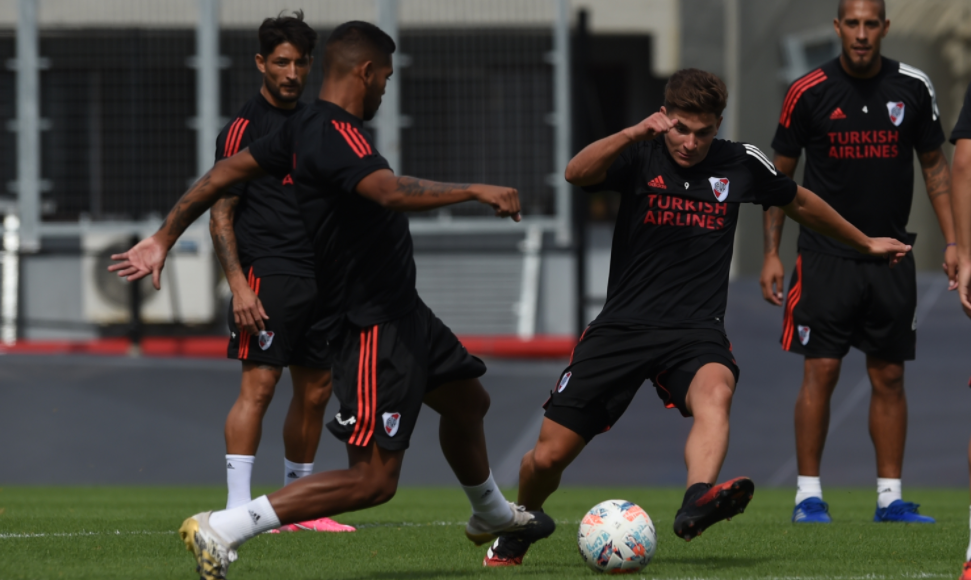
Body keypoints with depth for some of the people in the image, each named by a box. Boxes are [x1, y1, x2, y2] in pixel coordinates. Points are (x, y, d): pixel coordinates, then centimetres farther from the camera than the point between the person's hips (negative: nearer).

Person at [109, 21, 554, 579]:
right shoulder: (337, 135, -24)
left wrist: (164, 239, 15)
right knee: (373, 479, -12)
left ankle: (492, 516, 57)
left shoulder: (304, 128, 5)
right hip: (374, 328, -11)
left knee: (468, 401, 30)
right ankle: (220, 530, -14)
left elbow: (226, 172, 9)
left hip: (401, 311, 11)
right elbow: (391, 192, -41)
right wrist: (475, 191, -32)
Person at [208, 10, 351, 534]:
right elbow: (221, 215, -8)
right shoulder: (244, 128, -6)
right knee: (258, 384, -14)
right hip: (267, 274, -7)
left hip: (318, 273, 7)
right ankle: (237, 509, -15)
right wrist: (238, 285, -18)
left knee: (316, 390, 9)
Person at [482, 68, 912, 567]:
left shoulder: (740, 165, 5)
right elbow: (577, 173, -23)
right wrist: (634, 134, -38)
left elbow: (800, 203, 24)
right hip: (624, 324, -1)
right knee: (550, 455, -2)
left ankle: (697, 501, -59)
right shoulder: (640, 156, -3)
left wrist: (865, 244, 35)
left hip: (696, 330, 1)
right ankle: (518, 533, 29)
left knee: (715, 391, -37)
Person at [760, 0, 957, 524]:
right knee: (820, 372, -7)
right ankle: (808, 494, 0)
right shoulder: (809, 92, -4)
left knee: (889, 377, 4)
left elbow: (934, 166, 11)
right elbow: (780, 175, 3)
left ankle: (890, 496, 10)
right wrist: (771, 253, -1)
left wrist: (953, 241, 3)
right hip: (826, 255, -2)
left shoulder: (912, 88, 2)